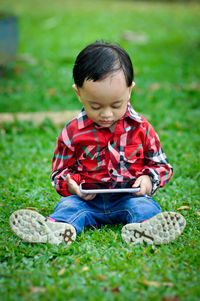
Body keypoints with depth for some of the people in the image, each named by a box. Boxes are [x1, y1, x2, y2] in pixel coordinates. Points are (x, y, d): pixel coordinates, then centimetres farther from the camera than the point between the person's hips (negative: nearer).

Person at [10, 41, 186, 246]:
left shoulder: (141, 128, 3)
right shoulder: (72, 132, 2)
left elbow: (160, 165, 13)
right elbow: (60, 171, 11)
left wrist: (148, 179, -10)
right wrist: (72, 185, -13)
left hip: (129, 197, 0)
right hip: (88, 199, 1)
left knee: (145, 206, -30)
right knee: (68, 204, -27)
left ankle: (144, 228, -60)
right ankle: (57, 227, -57)